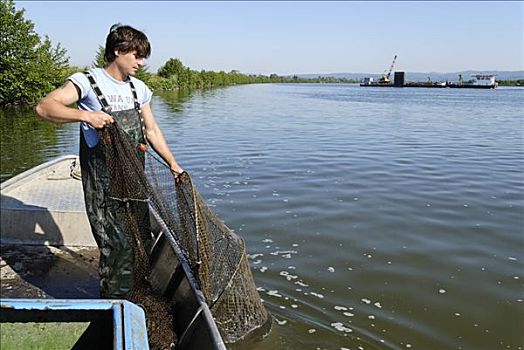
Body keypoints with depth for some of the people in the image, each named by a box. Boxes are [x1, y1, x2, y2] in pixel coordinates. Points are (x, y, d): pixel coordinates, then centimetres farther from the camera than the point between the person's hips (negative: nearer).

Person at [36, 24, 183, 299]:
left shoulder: (138, 88, 10)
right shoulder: (88, 82, -9)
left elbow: (151, 130, 18)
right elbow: (44, 107, -21)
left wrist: (173, 164, 13)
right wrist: (85, 115, -36)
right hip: (103, 185, -6)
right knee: (117, 246, -6)